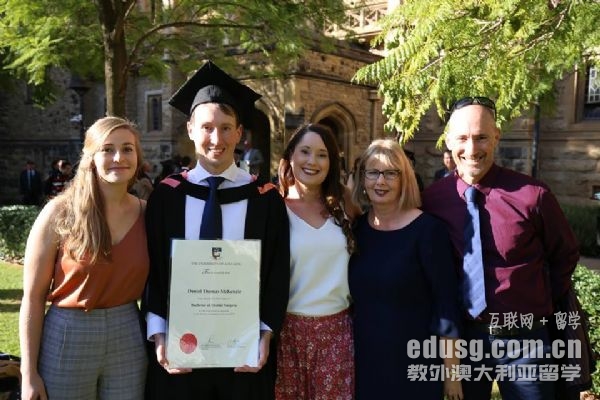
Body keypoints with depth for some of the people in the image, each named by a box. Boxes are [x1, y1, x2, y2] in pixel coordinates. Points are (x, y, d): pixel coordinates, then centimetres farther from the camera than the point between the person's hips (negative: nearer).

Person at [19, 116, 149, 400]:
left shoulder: (146, 213, 0)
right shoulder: (60, 213, -9)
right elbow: (33, 297, -7)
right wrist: (29, 373, -8)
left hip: (129, 339, 3)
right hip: (67, 339, -2)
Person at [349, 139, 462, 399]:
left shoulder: (427, 228, -12)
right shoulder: (356, 228, 1)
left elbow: (446, 303, -12)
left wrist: (450, 369, -10)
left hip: (415, 362, -4)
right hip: (365, 360, 4)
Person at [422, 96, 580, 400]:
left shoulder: (532, 195, -15)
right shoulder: (432, 198, -8)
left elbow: (565, 256, 2)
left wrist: (539, 306, 5)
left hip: (523, 338, -2)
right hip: (462, 335, 2)